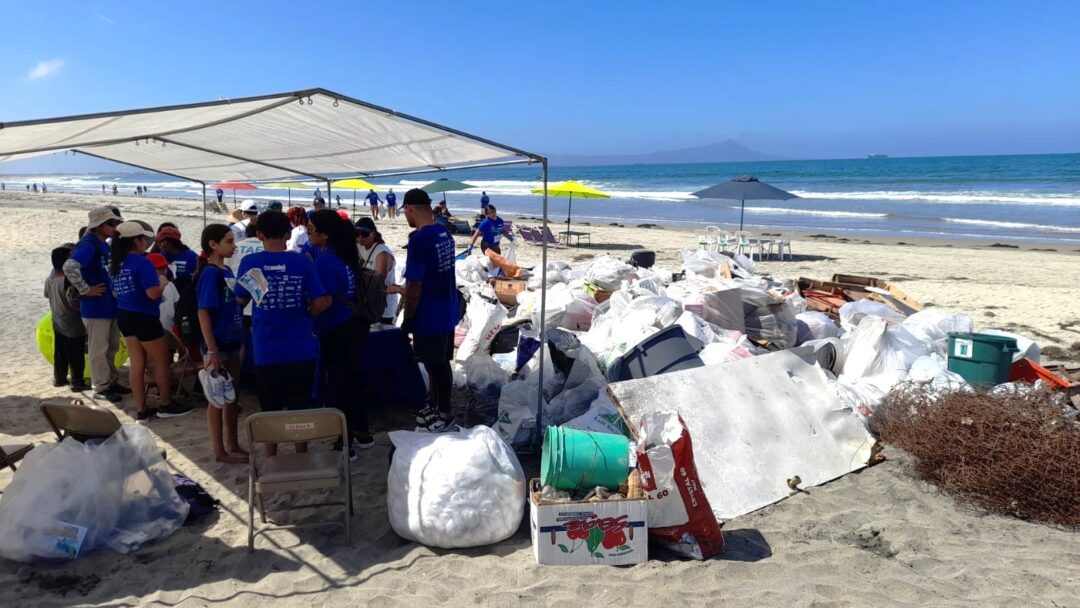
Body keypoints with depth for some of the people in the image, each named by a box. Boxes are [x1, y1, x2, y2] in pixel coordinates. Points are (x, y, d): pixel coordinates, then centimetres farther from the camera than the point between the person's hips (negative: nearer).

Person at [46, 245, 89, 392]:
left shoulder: (50, 279, 2)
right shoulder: (68, 281, -24)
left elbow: (47, 295, 18)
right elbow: (74, 302, -26)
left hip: (58, 324, 8)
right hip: (73, 326, -8)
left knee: (60, 354, 19)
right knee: (76, 356, 0)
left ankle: (59, 378, 29)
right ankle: (77, 383, 5)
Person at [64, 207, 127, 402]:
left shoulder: (105, 246, 11)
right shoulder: (88, 245, -17)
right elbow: (69, 267, -32)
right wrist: (85, 290, -23)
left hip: (112, 305, 9)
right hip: (96, 308, -9)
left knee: (111, 348, 17)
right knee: (99, 350, 2)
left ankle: (112, 382, 28)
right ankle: (101, 388, 11)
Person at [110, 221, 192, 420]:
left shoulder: (115, 264, 7)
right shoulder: (142, 262, -18)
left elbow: (115, 293, 17)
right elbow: (153, 293, -25)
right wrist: (163, 281, -6)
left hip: (124, 316, 8)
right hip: (144, 317, -8)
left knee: (137, 364, 12)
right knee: (162, 361, 8)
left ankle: (141, 409, 16)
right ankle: (167, 405, 19)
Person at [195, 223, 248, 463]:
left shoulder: (227, 271, 9)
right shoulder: (210, 273, -15)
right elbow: (203, 312, -18)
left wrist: (241, 342, 16)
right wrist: (211, 350, -21)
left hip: (233, 342, 8)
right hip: (217, 345, -8)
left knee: (233, 397, 15)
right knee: (218, 399, 2)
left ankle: (233, 445, 26)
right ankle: (219, 451, 12)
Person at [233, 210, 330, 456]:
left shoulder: (250, 263, -5)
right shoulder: (303, 262, -7)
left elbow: (241, 299, 9)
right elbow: (321, 303, -9)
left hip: (266, 352, 0)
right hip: (301, 350, 0)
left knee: (270, 411, 14)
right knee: (300, 410, 12)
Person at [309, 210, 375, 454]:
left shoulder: (324, 261, -19)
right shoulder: (346, 253, 7)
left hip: (336, 331, -9)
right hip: (354, 325, 9)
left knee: (338, 385, 2)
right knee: (353, 379, 20)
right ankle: (362, 432, 33)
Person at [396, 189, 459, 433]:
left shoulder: (419, 240, -21)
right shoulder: (445, 233, 5)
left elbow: (415, 286, -20)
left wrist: (407, 319, -8)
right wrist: (403, 290, 24)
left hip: (429, 316, -8)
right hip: (447, 312, 8)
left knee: (436, 366, 3)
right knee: (440, 363, 18)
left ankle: (445, 418, 13)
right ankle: (437, 408, 32)